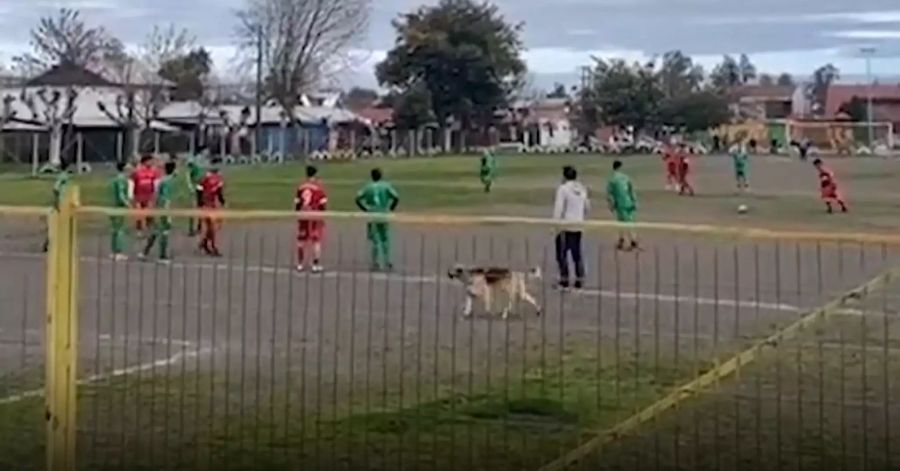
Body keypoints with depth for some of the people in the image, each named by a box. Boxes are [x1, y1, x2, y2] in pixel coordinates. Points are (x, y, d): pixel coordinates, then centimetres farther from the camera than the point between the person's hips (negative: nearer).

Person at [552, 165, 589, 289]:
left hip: (565, 226, -6)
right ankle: (579, 281, 9)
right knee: (577, 254, 10)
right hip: (578, 226, 6)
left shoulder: (563, 189, -11)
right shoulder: (582, 189, 7)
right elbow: (587, 208, 14)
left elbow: (558, 208, -15)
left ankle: (564, 281, 1)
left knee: (562, 253, 3)